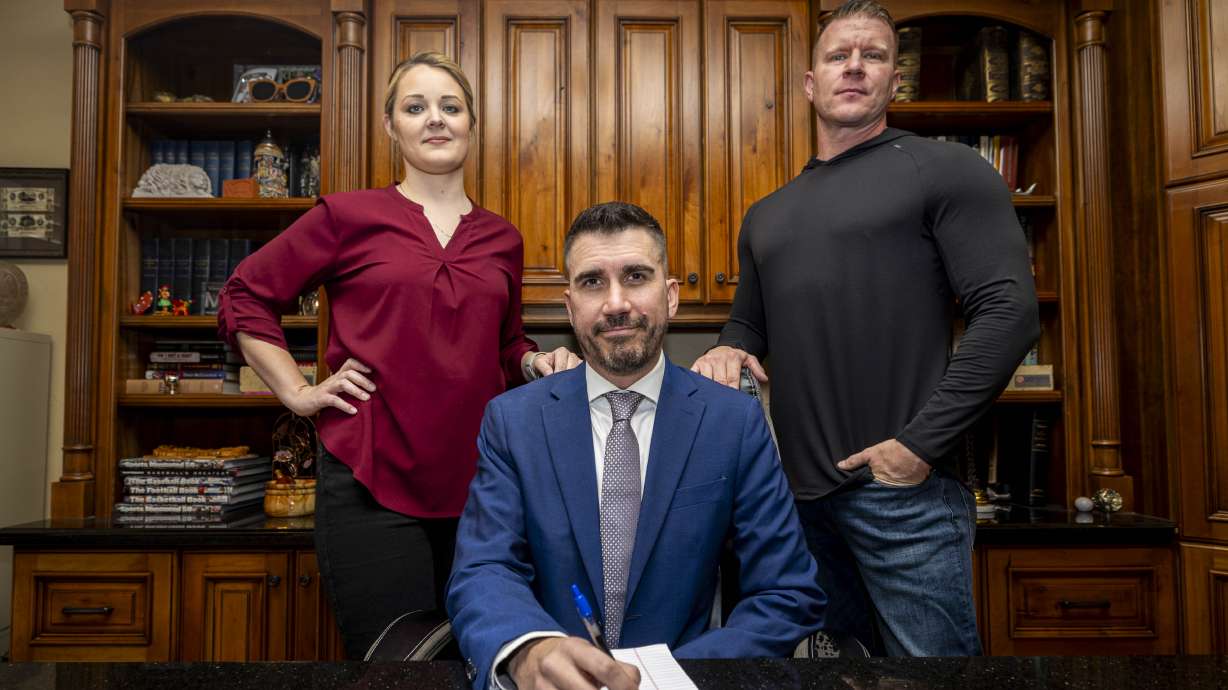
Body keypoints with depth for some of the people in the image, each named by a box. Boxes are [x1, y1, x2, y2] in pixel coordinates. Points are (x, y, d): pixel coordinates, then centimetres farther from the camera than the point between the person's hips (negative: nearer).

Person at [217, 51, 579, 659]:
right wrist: (299, 393, 0)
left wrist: (538, 363, 3)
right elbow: (244, 297, 8)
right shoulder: (349, 215, 1)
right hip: (372, 483, -3)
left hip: (477, 483, 4)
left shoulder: (502, 239, 11)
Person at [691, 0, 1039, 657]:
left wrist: (920, 443, -16)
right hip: (800, 489, 6)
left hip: (904, 488, -6)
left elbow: (1009, 311, -11)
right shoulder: (767, 215, 16)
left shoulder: (945, 171, -2)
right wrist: (727, 350, -1)